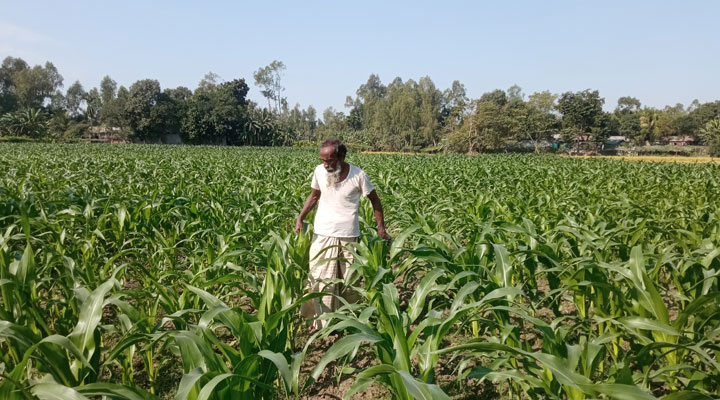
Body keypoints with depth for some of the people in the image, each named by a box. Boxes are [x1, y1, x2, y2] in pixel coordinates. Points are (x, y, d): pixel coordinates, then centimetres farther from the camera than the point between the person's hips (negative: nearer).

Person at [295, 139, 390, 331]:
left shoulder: (358, 175, -12)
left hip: (348, 236, -2)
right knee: (319, 277, 2)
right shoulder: (319, 171, -4)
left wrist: (381, 227, -1)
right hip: (322, 234, 2)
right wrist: (300, 218, 2)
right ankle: (320, 319, 16)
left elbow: (375, 201, 1)